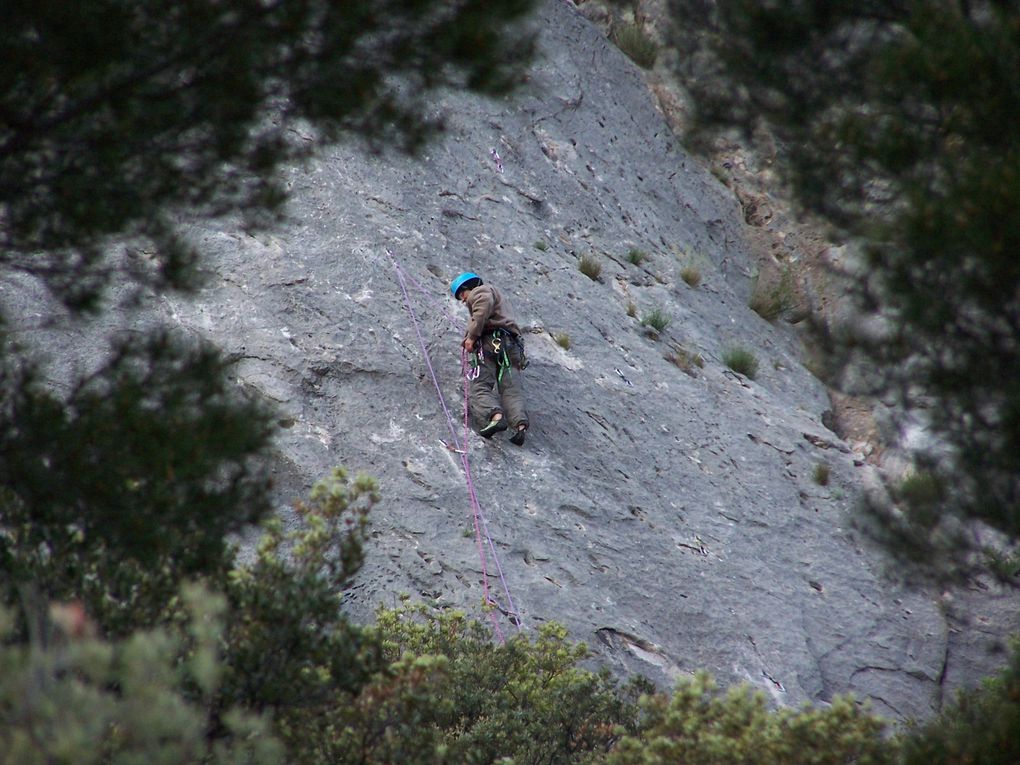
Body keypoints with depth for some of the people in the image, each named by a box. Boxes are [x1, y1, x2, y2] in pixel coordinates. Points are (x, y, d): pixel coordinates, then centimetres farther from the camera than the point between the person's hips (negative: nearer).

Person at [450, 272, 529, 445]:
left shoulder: (480, 291, 10)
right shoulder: (494, 294, 39)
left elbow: (484, 308, -12)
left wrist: (472, 336, -12)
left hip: (491, 341, -8)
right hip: (511, 345, 8)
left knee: (480, 387, -16)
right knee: (511, 389, -6)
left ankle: (495, 416, -40)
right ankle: (520, 423, -26)